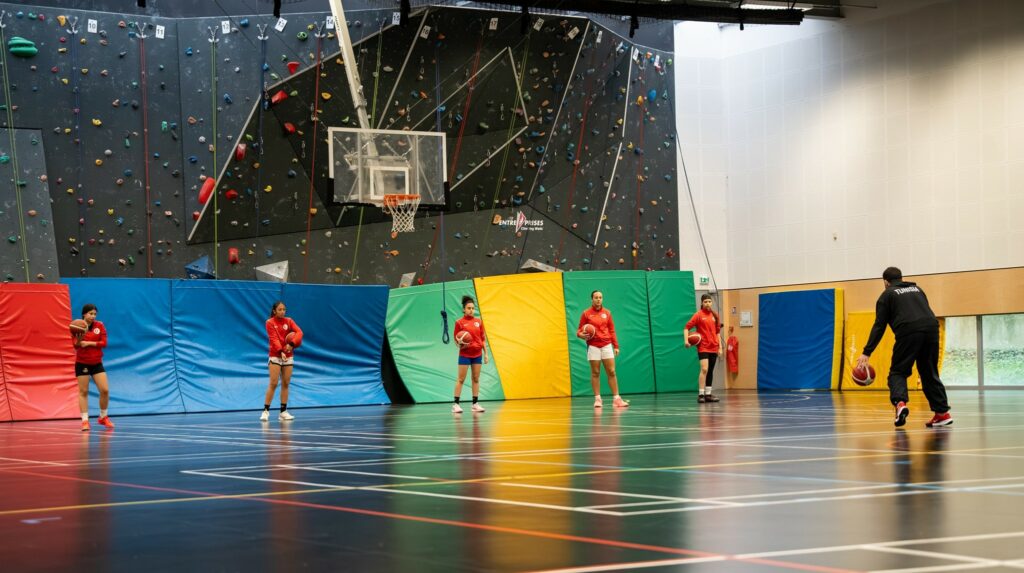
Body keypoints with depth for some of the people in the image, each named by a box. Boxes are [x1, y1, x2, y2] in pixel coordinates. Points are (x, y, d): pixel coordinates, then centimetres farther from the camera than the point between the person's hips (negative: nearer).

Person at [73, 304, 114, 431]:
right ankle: (85, 420, 5)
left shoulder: (99, 326, -2)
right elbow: (75, 345, -16)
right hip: (82, 363, -2)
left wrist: (89, 343, -19)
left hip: (97, 363, 2)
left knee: (105, 390, -2)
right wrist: (78, 341, -38)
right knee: (83, 392, 0)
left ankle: (103, 417, 17)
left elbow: (104, 343, -8)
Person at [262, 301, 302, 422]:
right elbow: (274, 338, -16)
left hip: (288, 356, 4)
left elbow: (299, 332, -11)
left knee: (286, 384, 4)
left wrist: (291, 344, -28)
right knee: (273, 384, -10)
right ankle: (266, 411, -6)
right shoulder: (270, 322, -5)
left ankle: (283, 412, 9)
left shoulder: (289, 321, 4)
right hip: (275, 356, -4)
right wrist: (281, 351, -31)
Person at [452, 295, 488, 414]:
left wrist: (486, 353, 6)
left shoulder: (479, 322, 7)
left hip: (477, 354, 4)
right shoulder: (459, 322, -4)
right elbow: (456, 339, -1)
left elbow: (483, 339, 10)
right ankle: (456, 404, -2)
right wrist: (460, 344, -22)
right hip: (465, 354, -4)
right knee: (461, 379, -3)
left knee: (476, 379, 6)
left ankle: (475, 404, 10)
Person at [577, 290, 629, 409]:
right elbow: (580, 330, 4)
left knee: (611, 372, -2)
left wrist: (616, 346, 6)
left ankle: (616, 399, -1)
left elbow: (612, 330, 11)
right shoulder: (586, 314, 1)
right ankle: (597, 399, 4)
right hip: (593, 346, -2)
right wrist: (582, 335, -18)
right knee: (595, 373, -1)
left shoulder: (607, 313, 8)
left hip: (607, 345, 2)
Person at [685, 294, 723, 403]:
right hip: (703, 347, -5)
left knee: (710, 371, 8)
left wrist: (720, 347, 12)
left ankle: (708, 394, 15)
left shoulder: (715, 315, 9)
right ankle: (701, 394, -15)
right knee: (704, 369, -17)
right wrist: (686, 340, -19)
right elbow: (687, 327, -5)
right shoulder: (699, 315, -5)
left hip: (713, 348, 5)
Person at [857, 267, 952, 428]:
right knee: (930, 374, 16)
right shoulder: (916, 289, 30)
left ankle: (900, 403, -23)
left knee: (897, 372, 4)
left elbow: (879, 326, 6)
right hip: (931, 329, 4)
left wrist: (867, 353, 3)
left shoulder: (887, 295, 14)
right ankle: (942, 412, 11)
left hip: (908, 332, -4)